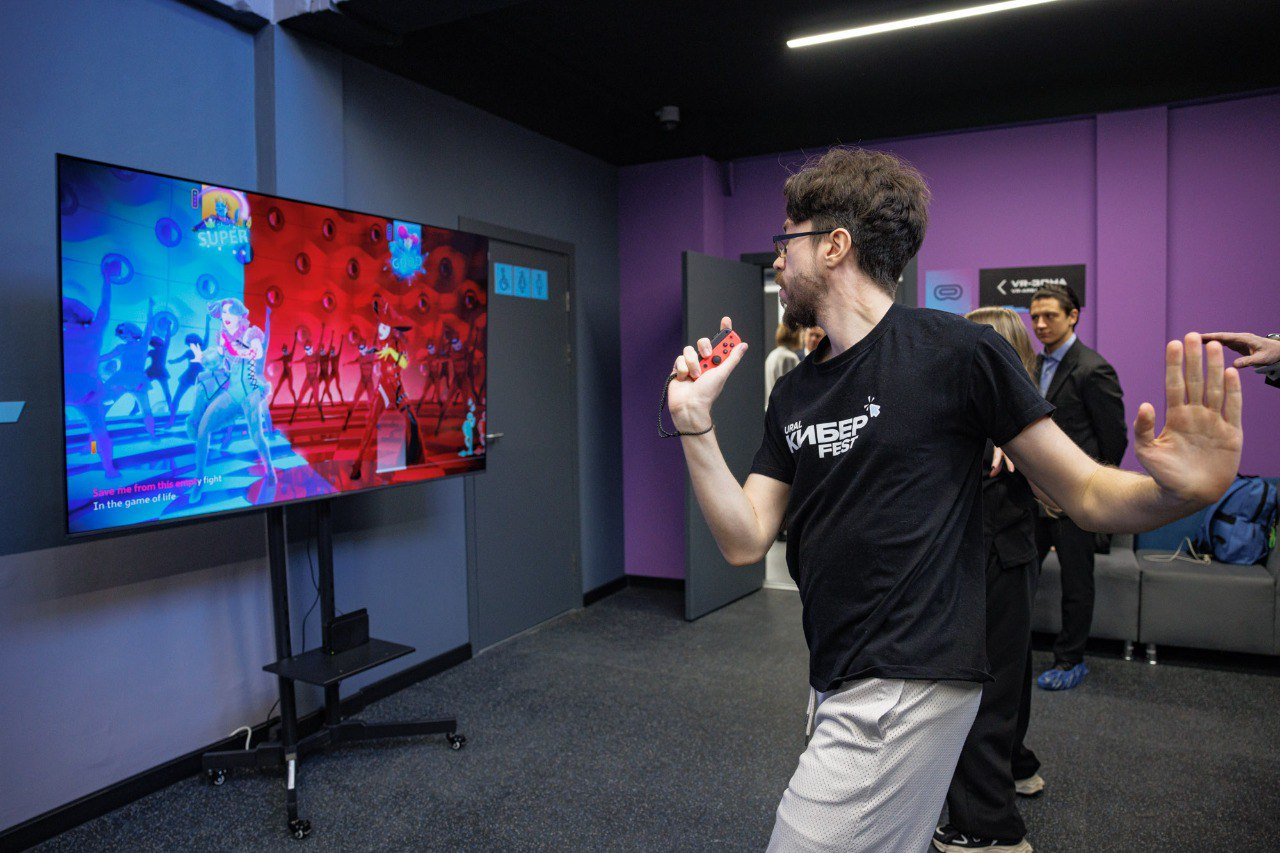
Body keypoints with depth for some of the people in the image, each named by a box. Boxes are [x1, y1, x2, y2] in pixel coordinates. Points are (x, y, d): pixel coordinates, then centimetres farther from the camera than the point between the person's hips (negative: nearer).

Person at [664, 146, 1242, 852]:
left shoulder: (957, 353, -10)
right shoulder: (792, 393, 8)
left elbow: (1088, 495, -7)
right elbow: (745, 541, 1)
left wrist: (1178, 491, -29)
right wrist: (694, 421, -8)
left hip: (906, 685, -6)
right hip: (834, 687, 7)